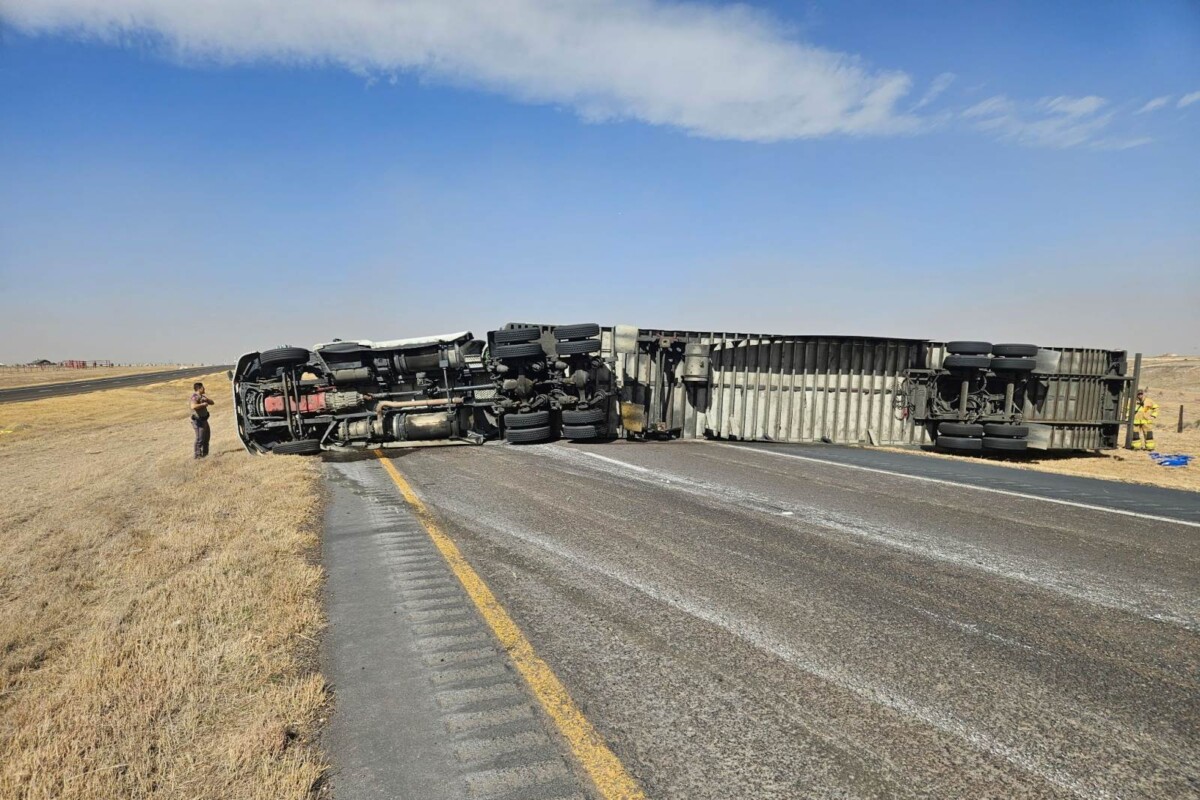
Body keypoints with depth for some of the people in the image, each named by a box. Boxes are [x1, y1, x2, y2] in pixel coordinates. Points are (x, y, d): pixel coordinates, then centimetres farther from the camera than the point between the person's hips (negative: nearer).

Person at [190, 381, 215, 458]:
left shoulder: (202, 396, 12)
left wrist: (207, 400, -7)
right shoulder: (195, 397, -17)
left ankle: (204, 452, 32)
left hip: (204, 420, 10)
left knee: (206, 436, 20)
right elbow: (193, 406, -35)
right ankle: (196, 454, -1)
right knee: (200, 438, -9)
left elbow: (212, 403, 11)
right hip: (198, 421, -10)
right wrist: (203, 404, -26)